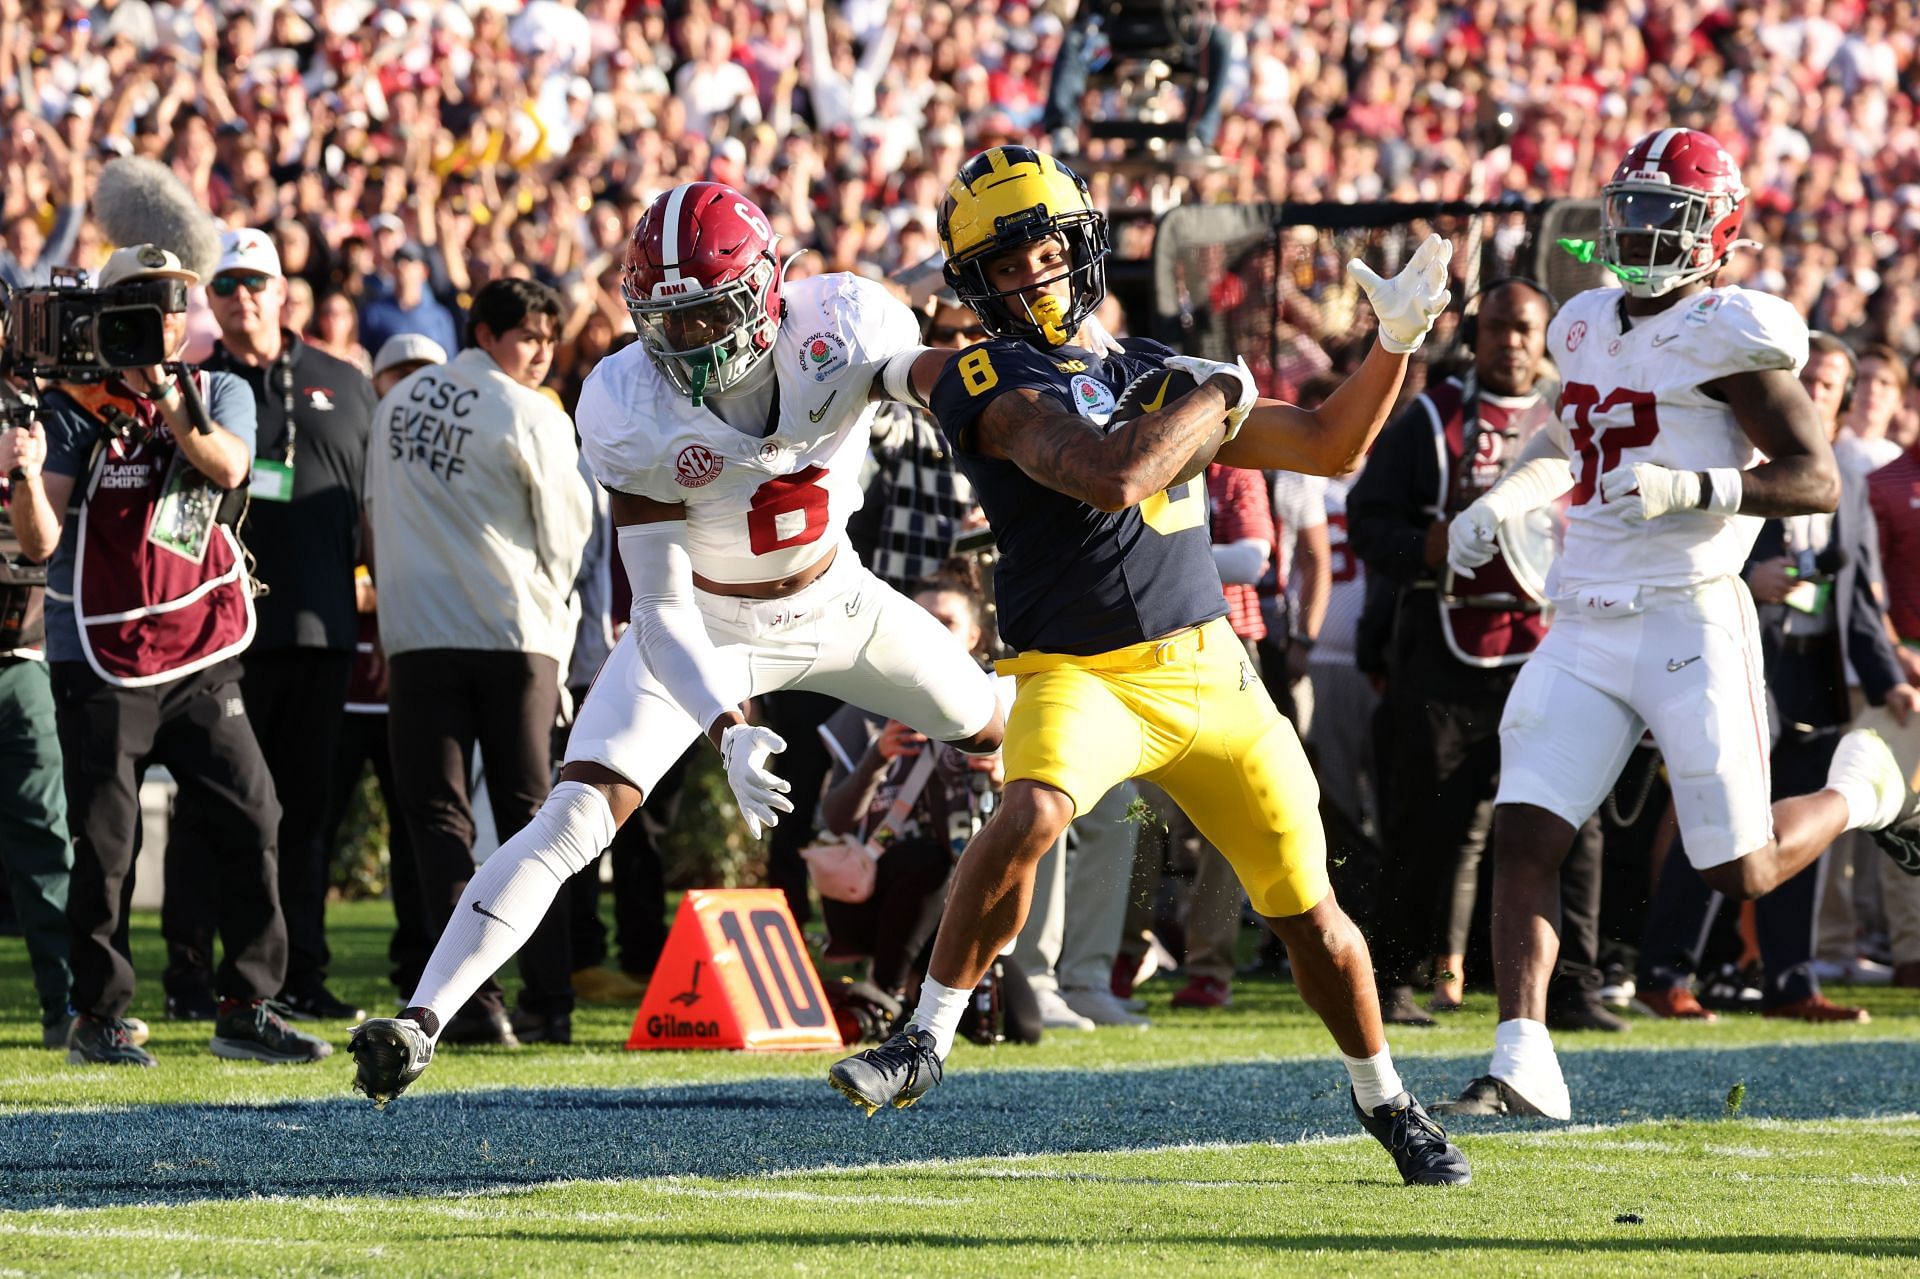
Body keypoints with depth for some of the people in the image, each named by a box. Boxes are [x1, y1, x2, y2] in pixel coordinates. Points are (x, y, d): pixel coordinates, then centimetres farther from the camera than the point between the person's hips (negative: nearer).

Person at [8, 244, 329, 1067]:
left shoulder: (219, 395, 7)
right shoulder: (74, 411, -3)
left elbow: (228, 466, -15)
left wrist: (169, 399, -27)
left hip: (198, 658, 3)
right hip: (101, 663, -3)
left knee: (250, 822, -1)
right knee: (104, 847, -3)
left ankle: (247, 1009, 9)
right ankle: (97, 1020, 9)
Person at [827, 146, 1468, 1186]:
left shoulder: (1151, 369, 12)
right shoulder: (996, 381, -9)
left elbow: (1330, 447, 19)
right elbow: (1112, 477, -26)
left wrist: (1398, 340, 8)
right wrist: (1219, 394, -11)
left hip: (1211, 672, 5)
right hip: (1079, 674, -5)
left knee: (1307, 910, 8)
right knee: (1030, 816, -35)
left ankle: (1384, 1100, 30)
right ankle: (924, 1042, -21)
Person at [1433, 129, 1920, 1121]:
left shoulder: (1723, 336, -10)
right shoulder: (1591, 326, 13)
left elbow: (1817, 480, -14)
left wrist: (1691, 489, -27)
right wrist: (1503, 498, 18)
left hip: (1689, 626, -6)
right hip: (1582, 630, 6)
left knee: (1744, 875, 1)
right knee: (1522, 835, -9)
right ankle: (1522, 1065, -10)